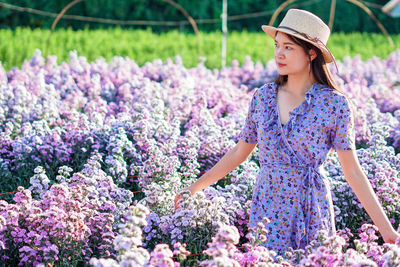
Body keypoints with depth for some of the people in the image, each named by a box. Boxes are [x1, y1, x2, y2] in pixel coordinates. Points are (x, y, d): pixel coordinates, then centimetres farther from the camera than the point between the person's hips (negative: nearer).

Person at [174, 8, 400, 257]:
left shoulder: (335, 103, -9)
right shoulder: (263, 97, 1)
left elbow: (353, 171, -8)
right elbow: (239, 152, 12)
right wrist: (195, 187, 13)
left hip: (312, 213, -3)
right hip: (266, 210, 3)